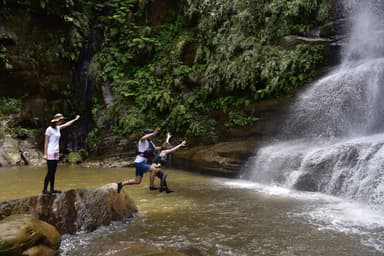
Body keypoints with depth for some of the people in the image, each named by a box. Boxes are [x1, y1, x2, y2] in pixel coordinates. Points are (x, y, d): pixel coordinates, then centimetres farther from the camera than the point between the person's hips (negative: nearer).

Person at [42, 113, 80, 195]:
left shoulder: (58, 128, 10)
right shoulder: (49, 129, -11)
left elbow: (67, 124, 27)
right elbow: (46, 142, -11)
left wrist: (75, 119, 33)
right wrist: (45, 154, -14)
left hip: (56, 153, 8)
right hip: (50, 153, -8)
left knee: (53, 172, 9)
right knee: (50, 172, -7)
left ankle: (52, 189, 14)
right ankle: (44, 190, -1)